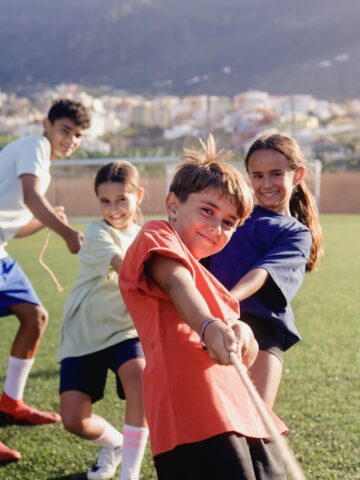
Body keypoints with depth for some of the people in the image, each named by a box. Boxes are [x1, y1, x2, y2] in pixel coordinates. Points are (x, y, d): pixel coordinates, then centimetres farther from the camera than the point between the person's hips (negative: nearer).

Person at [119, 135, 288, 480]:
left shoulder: (204, 278, 31)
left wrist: (241, 335, -3)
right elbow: (177, 284, -17)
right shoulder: (156, 236, 7)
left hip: (241, 413, 9)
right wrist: (210, 327, -37)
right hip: (196, 413, -9)